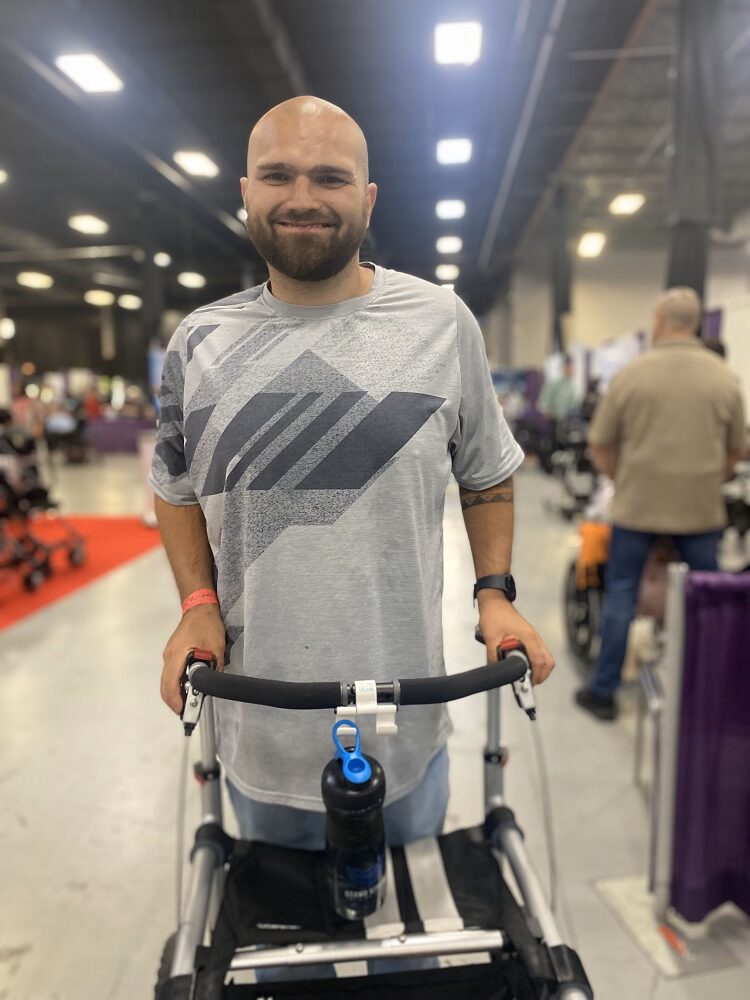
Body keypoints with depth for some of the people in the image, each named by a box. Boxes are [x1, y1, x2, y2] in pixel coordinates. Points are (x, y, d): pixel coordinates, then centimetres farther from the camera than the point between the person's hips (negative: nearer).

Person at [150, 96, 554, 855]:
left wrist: (495, 593, -3)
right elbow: (176, 488, 10)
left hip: (408, 720, -1)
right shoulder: (200, 341, 0)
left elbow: (487, 474, 5)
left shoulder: (442, 321, -5)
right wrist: (197, 604, -3)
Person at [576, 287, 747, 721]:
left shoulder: (631, 374, -5)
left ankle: (604, 691, 17)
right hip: (701, 509, 2)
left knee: (621, 595, 9)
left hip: (637, 506, -1)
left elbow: (599, 446, -1)